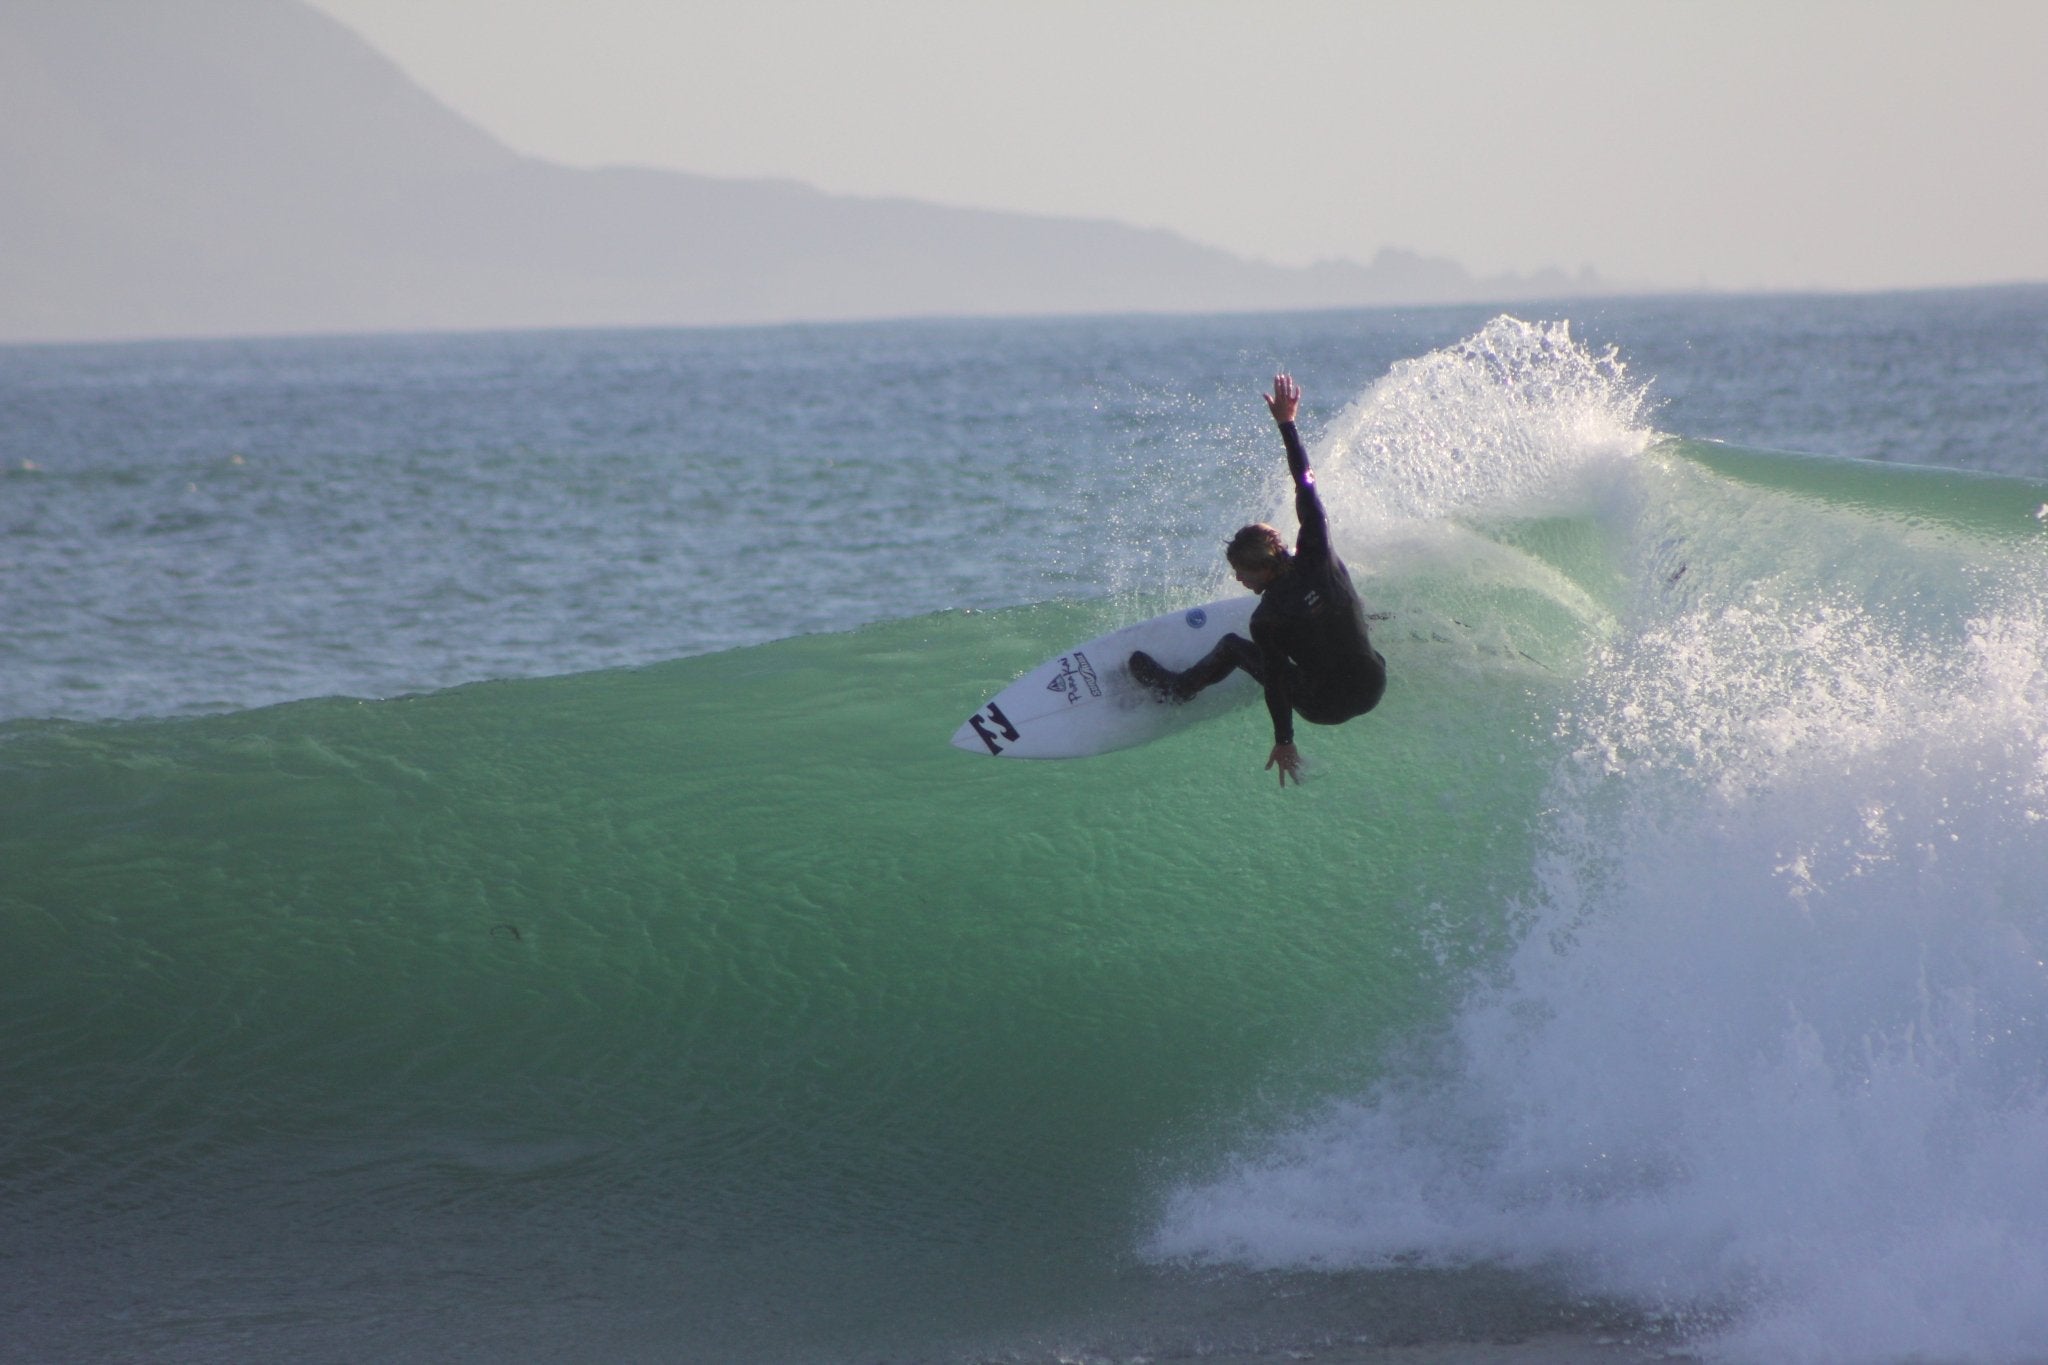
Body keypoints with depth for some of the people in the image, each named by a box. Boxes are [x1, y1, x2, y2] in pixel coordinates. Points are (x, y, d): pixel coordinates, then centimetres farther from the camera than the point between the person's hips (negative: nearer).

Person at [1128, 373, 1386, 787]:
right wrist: (1287, 424, -2)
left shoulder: (1266, 620, -23)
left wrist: (1283, 741, 0)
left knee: (1234, 646, 17)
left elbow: (1275, 681, -14)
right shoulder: (1317, 557, -15)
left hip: (1327, 706, -3)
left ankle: (1178, 688, 39)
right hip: (1375, 690, 3)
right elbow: (1306, 487, -8)